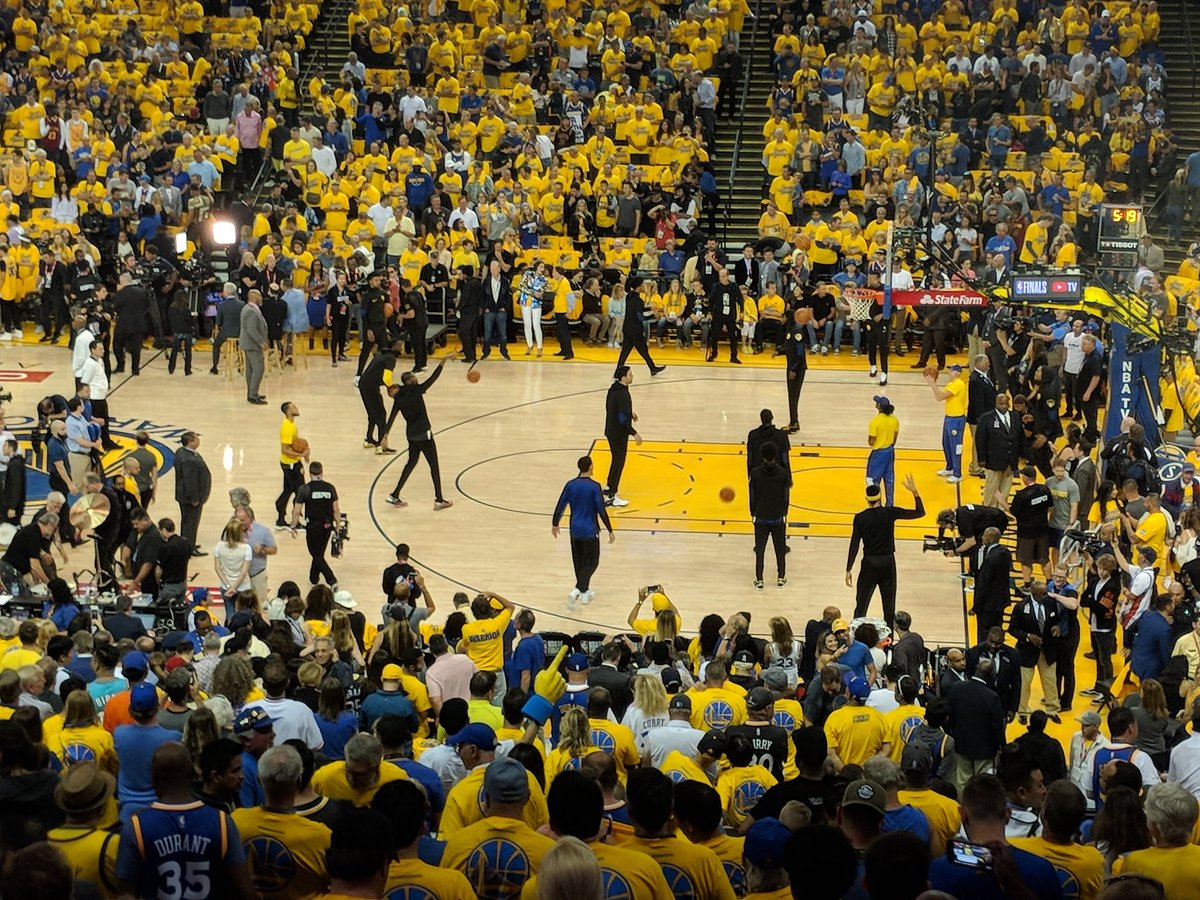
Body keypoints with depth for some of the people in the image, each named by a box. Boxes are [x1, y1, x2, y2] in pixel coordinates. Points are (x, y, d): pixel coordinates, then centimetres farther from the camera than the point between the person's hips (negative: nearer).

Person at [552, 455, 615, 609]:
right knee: (591, 562, 5)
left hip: (575, 530, 4)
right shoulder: (594, 487, -16)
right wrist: (610, 531, -8)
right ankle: (576, 591, -12)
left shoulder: (570, 485, -3)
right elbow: (601, 510, -16)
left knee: (579, 562, 18)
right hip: (590, 531, -4)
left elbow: (560, 506, 1)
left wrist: (555, 524, 16)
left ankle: (585, 592, 25)